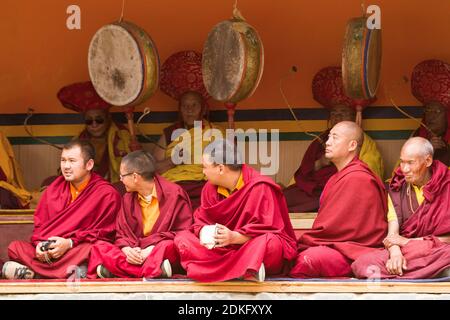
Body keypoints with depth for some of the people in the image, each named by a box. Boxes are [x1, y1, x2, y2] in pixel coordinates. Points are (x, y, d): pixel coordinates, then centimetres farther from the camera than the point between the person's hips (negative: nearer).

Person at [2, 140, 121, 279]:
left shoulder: (107, 194, 0)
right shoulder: (55, 188, 15)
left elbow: (103, 233, -4)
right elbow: (39, 223, 16)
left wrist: (70, 243, -16)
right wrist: (39, 243, -7)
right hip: (46, 252, 4)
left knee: (95, 249, -39)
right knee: (15, 247, -18)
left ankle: (35, 272, -37)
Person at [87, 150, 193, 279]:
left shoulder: (174, 194, -5)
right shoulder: (129, 198, 12)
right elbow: (122, 233, 9)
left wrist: (152, 249, -19)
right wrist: (127, 249, -16)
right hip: (137, 253, 5)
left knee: (166, 247, -38)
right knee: (99, 247, -18)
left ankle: (118, 270, -37)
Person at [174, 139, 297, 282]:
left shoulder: (260, 188, -15)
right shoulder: (211, 188, 4)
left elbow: (267, 228, -19)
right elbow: (200, 220, 5)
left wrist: (234, 237, -30)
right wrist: (203, 232, -20)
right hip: (225, 249, 6)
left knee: (267, 241, -38)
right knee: (182, 237, -14)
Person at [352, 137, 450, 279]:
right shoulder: (397, 188, 10)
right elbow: (392, 234, 1)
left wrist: (408, 241, -6)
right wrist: (395, 253, -22)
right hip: (403, 251, 2)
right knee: (362, 263, -30)